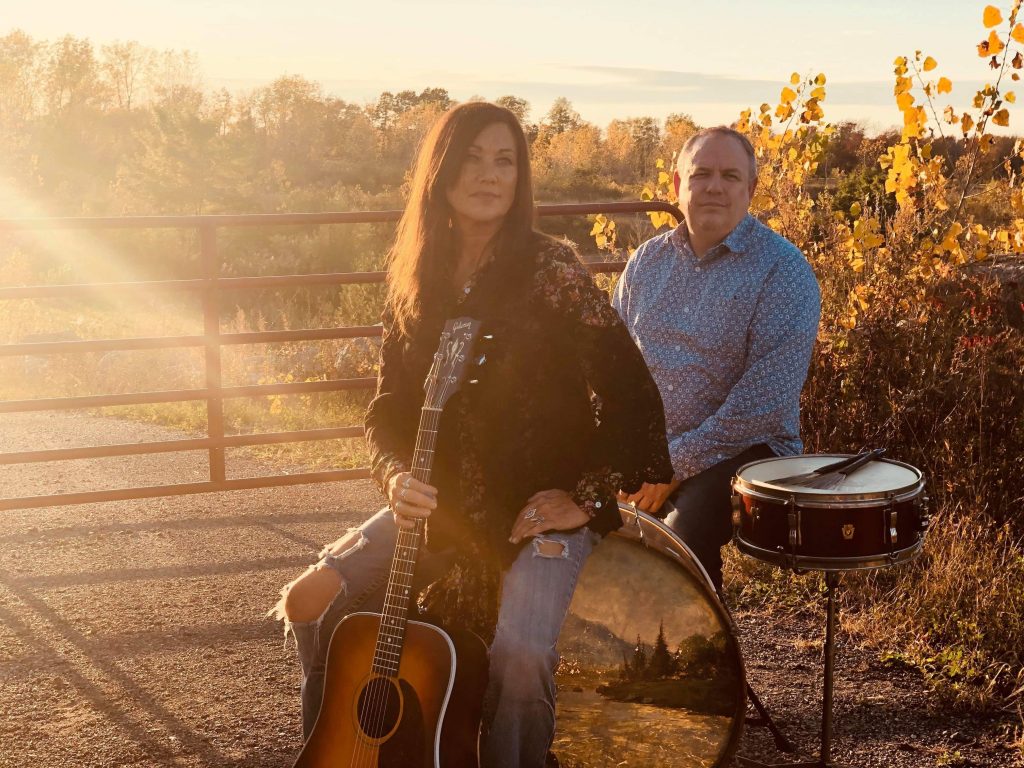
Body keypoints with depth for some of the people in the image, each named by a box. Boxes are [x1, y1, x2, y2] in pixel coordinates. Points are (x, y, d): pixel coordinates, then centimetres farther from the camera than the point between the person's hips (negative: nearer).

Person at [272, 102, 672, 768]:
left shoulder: (550, 271, -12)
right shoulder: (418, 284, 4)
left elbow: (632, 394, -11)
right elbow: (389, 408, 8)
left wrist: (586, 498, -12)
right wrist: (397, 477, -12)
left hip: (544, 509, -5)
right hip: (444, 505, 5)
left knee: (519, 652, -29)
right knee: (312, 600, -6)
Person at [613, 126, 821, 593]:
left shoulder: (782, 271, -9)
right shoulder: (647, 261, 9)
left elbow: (764, 398, -17)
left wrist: (678, 463, -18)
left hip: (743, 449, -5)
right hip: (644, 447, 5)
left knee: (682, 536, -31)